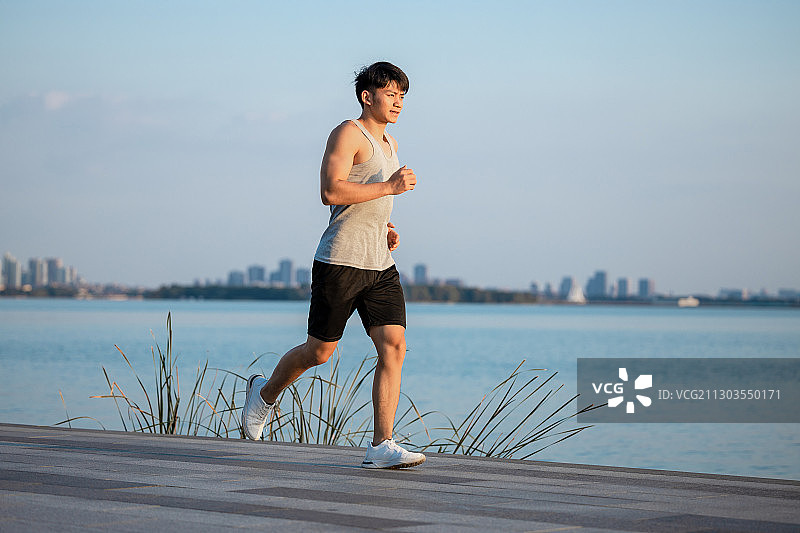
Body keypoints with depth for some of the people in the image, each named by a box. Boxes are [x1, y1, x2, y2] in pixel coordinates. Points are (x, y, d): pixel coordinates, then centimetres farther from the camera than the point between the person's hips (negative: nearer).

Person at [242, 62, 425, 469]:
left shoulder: (388, 144, 21)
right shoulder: (348, 134, -7)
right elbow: (331, 192, -20)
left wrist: (385, 228, 16)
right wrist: (389, 187, -21)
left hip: (380, 265, 7)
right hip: (339, 262, -7)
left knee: (394, 347, -9)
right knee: (320, 351, 2)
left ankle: (382, 447, -10)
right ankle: (266, 392, 32)